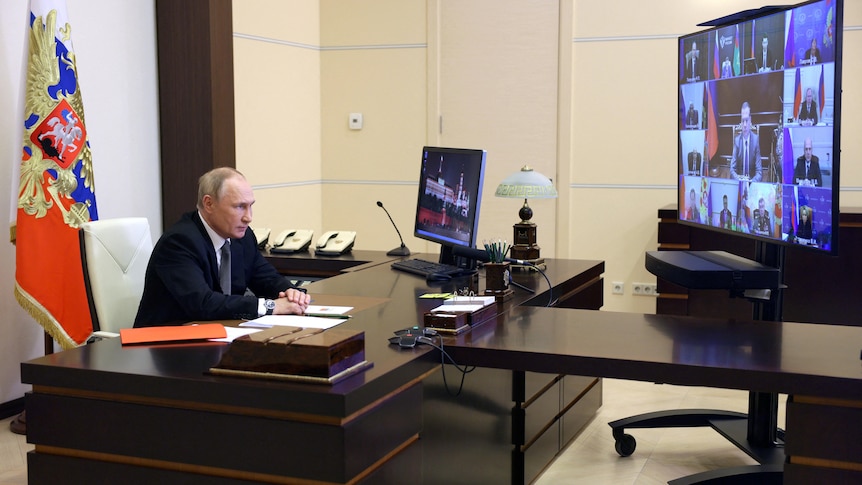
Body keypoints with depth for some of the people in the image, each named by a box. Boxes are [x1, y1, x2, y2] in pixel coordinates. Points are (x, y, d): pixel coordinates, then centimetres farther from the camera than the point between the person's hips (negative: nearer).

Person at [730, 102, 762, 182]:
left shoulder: (756, 139, -3)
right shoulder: (737, 140, 0)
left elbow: (759, 171, -4)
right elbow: (732, 169, -1)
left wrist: (751, 181, -22)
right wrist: (740, 179, -19)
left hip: (752, 182, 0)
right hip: (739, 182, 1)